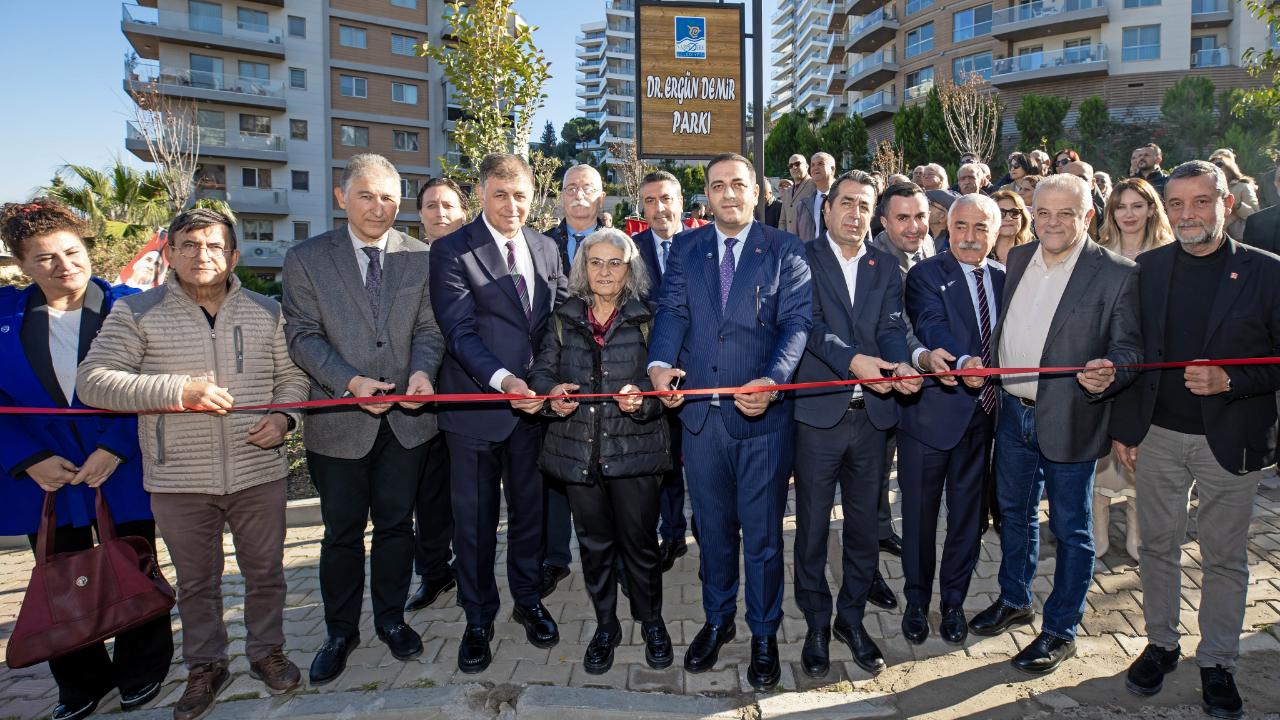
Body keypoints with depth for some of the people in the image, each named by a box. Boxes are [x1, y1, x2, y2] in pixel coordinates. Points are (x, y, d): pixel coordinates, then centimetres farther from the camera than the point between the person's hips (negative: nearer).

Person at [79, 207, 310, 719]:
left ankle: (266, 651, 35)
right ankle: (205, 667, 35)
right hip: (178, 481, -1)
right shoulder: (136, 312, -2)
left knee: (265, 571, 14)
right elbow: (92, 381, -8)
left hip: (259, 472, 1)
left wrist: (284, 417, -9)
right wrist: (178, 390, -20)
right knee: (196, 581, 15)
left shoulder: (266, 311, 4)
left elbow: (292, 376, 11)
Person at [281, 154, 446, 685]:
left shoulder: (420, 258, 2)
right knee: (342, 533, 12)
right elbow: (303, 336, -6)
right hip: (339, 420, -1)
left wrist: (422, 371, -19)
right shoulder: (306, 259, -2)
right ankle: (340, 631, 31)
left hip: (406, 417, 1)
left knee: (396, 525, 14)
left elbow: (429, 329, 2)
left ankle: (391, 618, 34)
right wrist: (350, 382, -20)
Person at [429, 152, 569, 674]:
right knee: (475, 518, 9)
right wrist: (503, 380, -29)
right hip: (476, 404, -4)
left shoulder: (546, 249, 8)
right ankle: (478, 618, 28)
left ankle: (528, 600, 37)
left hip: (535, 400, 4)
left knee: (529, 508, 17)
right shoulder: (452, 251, -8)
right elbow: (460, 331, -16)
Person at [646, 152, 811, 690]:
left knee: (762, 531, 9)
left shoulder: (785, 250, 1)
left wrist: (773, 379, -26)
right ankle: (717, 619, 39)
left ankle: (764, 634, 29)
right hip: (700, 410, 3)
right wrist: (660, 364, -22)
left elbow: (796, 321, -8)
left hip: (762, 410, -2)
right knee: (713, 528, 18)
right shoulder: (686, 249, 9)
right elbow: (671, 311, -2)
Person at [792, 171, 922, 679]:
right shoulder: (802, 260, -1)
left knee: (864, 524, 14)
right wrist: (853, 360, -29)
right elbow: (809, 324, -14)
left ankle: (852, 618, 32)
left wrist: (900, 364, -22)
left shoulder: (885, 267, 11)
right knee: (813, 526, 7)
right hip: (818, 410, -3)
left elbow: (892, 327, 0)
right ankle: (816, 626, 24)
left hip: (872, 413, 4)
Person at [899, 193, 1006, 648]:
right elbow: (931, 325, -23)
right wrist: (963, 361, -41)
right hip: (933, 411, -4)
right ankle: (917, 602, 27)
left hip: (983, 415, 5)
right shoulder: (926, 274, -6)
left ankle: (954, 602, 33)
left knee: (968, 513, 15)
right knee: (920, 514, 8)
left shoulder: (1005, 279, 10)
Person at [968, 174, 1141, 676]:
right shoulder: (1018, 259, 5)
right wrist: (984, 368, 5)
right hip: (1013, 411, 6)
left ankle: (1060, 631, 25)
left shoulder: (1117, 274, -11)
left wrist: (1110, 372, -31)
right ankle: (1014, 601, 41)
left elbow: (1130, 348, -11)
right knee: (1014, 512, 20)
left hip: (1068, 420, -5)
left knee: (1070, 528, 9)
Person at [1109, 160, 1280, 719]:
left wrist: (1230, 380, -21)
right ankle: (1161, 643, 31)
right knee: (1158, 546, 14)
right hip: (1157, 435, 2)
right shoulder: (1146, 268, 2)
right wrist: (1123, 427, 2)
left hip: (1229, 440, -2)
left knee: (1224, 557, 11)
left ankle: (1217, 662, 28)